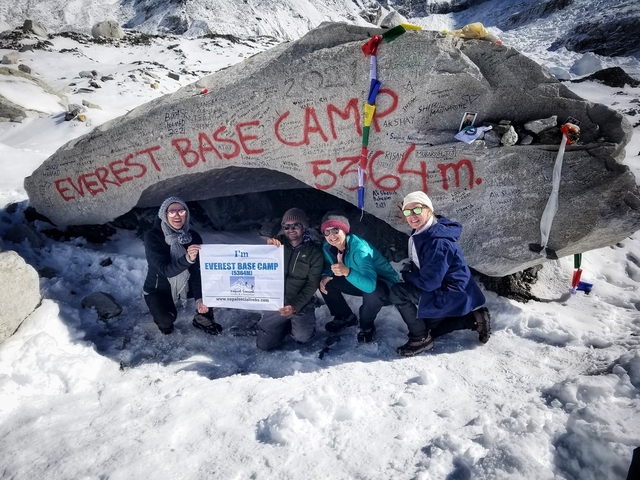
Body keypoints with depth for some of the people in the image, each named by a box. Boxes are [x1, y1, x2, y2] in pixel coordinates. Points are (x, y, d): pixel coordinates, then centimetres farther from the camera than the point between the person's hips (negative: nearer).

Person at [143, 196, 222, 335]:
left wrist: (199, 298, -26)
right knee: (167, 319, -30)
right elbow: (166, 270, -32)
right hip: (158, 289, -4)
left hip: (185, 285, 4)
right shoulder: (152, 237, -25)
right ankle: (164, 321, 9)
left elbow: (197, 270, -15)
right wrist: (187, 259, -51)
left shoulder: (194, 237, -14)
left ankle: (202, 319, 9)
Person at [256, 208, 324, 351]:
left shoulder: (314, 251, -7)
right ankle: (286, 323, 24)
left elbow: (312, 284, -9)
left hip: (301, 303, -2)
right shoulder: (279, 243, -1)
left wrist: (295, 306, -20)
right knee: (264, 344, -4)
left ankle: (297, 322, 13)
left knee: (302, 336, -22)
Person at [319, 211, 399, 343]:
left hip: (383, 282, -6)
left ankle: (367, 326, -5)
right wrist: (324, 277, -21)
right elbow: (328, 267, 3)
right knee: (327, 283, -9)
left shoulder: (359, 248, -35)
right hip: (359, 281, 7)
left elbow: (370, 285, -44)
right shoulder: (327, 248, -14)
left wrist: (347, 272, -60)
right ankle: (345, 317, 15)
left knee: (372, 293, -39)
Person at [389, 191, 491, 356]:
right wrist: (411, 270, -6)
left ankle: (421, 338, -5)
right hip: (445, 293, 10)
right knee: (428, 328, 26)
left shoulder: (438, 242, -30)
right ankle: (474, 319, 22)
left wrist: (406, 274, -12)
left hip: (453, 295, -10)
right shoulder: (422, 233, 0)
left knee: (397, 292, -20)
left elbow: (428, 282, -28)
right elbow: (422, 267, 14)